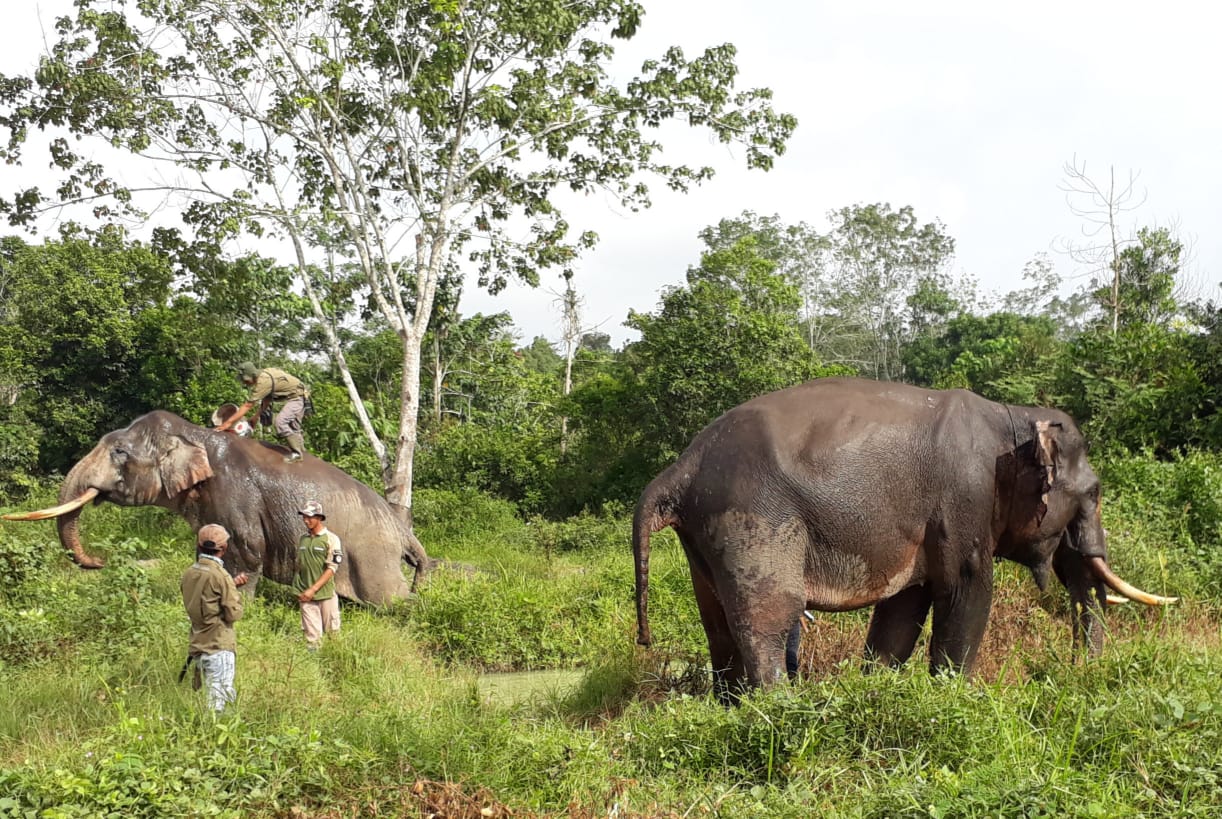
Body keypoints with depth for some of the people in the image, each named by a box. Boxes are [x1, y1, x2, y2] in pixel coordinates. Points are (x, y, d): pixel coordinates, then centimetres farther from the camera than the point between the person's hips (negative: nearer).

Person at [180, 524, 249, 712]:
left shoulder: (190, 573, 5)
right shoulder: (220, 576, -16)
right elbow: (234, 613, -15)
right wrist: (235, 592, 2)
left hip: (198, 645, 7)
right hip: (219, 647, -7)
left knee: (207, 696, 16)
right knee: (218, 699, -4)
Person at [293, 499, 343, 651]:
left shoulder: (331, 539, -7)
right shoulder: (303, 539, 9)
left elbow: (332, 569, -11)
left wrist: (313, 589, -16)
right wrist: (298, 590, 8)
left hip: (326, 594, -4)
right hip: (306, 595, 4)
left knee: (332, 632, 4)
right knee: (311, 634, 3)